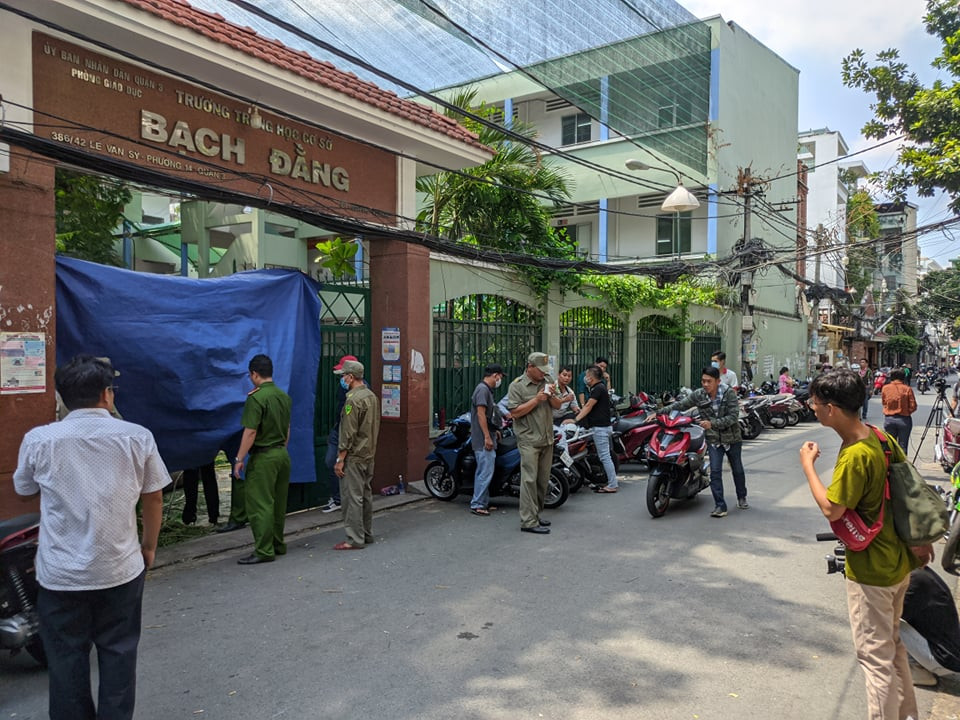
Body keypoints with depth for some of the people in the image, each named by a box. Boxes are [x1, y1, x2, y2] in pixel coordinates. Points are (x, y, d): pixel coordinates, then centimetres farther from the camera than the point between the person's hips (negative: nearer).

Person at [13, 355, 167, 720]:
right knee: (118, 655, 14)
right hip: (120, 569, 0)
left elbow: (24, 490, 13)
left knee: (67, 660, 15)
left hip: (60, 574, 0)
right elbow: (153, 499, 1)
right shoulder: (137, 436, -7)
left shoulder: (38, 440, -7)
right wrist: (149, 547, 16)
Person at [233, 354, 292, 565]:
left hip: (263, 457, -8)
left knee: (260, 505, -2)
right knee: (279, 503, 14)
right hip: (282, 454, 8)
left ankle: (264, 551, 1)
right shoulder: (284, 396, 8)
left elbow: (250, 432, -18)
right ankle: (278, 545, 23)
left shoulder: (256, 398, -15)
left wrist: (239, 458, -11)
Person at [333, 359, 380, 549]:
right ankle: (367, 534, 24)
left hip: (354, 456, -9)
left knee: (352, 497, -4)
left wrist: (340, 460, -15)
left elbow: (348, 434, -19)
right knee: (365, 494, 15)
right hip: (369, 455, 9)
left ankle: (355, 539, 0)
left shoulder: (353, 400, -18)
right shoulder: (372, 396, 10)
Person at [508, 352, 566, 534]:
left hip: (547, 439, 7)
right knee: (529, 480, -10)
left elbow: (558, 405, 13)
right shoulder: (517, 386, -6)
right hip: (529, 440, -6)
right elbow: (515, 412, -14)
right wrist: (536, 400, -17)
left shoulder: (548, 381, 12)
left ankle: (536, 514, 23)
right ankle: (528, 521, -8)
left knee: (543, 480, 12)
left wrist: (551, 396, -8)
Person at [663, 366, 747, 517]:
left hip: (732, 438, -1)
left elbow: (733, 416, -21)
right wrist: (659, 413, -11)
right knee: (715, 472, -11)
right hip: (713, 440, 1)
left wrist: (712, 423, -32)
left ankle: (742, 498, 39)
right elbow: (679, 405, -2)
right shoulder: (698, 395, -8)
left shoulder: (729, 393, -16)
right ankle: (720, 506, -6)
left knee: (738, 470, 16)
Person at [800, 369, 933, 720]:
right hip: (898, 562, 9)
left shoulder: (855, 456, -28)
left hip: (871, 572, -9)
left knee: (874, 655, 5)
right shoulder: (881, 438, -2)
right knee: (892, 644, 25)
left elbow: (831, 509, -24)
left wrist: (808, 464, -15)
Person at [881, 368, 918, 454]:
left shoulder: (885, 388, -2)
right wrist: (905, 412, 9)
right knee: (903, 446, 5)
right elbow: (913, 406, -6)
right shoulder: (907, 389, -7)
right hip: (904, 419, -1)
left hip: (888, 419, 2)